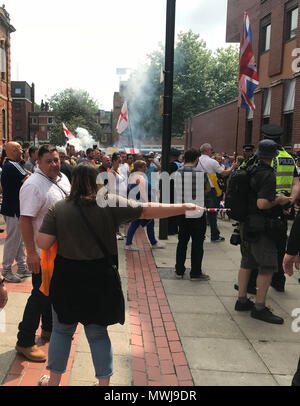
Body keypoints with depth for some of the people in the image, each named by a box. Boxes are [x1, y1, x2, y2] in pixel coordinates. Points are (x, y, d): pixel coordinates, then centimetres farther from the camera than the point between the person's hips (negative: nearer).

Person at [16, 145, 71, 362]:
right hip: (43, 253, -8)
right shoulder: (34, 185, -21)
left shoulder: (62, 178, 7)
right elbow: (26, 219, -25)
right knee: (41, 295, 0)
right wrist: (31, 252, -28)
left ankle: (49, 329, 38)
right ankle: (25, 342, 14)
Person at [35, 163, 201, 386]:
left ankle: (53, 380, 34)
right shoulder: (111, 203, -9)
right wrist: (184, 208, -5)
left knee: (62, 330, 19)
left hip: (67, 278, 0)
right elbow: (147, 211, -11)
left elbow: (43, 243, -9)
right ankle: (104, 382, 26)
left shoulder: (58, 209, -6)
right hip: (101, 279, 0)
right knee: (98, 332, 17)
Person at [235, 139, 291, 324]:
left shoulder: (250, 171, 8)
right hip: (261, 227, -9)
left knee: (247, 263, 17)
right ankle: (259, 307, 4)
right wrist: (279, 200, -9)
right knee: (267, 267, -1)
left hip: (246, 224, 9)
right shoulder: (268, 175, -18)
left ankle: (242, 300, 27)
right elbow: (262, 204, -27)